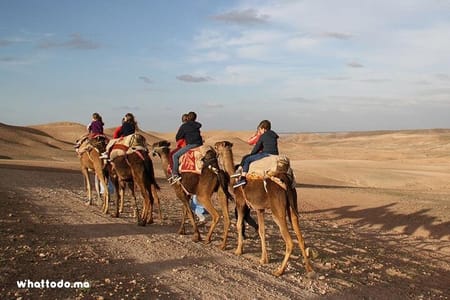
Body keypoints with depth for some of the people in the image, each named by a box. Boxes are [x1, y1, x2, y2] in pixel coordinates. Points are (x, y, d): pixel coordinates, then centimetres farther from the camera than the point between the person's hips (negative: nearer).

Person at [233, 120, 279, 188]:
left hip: (266, 155, -8)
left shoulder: (263, 136, -2)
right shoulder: (274, 135, 18)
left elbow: (257, 148, 4)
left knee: (247, 160, -3)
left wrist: (251, 154, 22)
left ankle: (243, 178, -15)